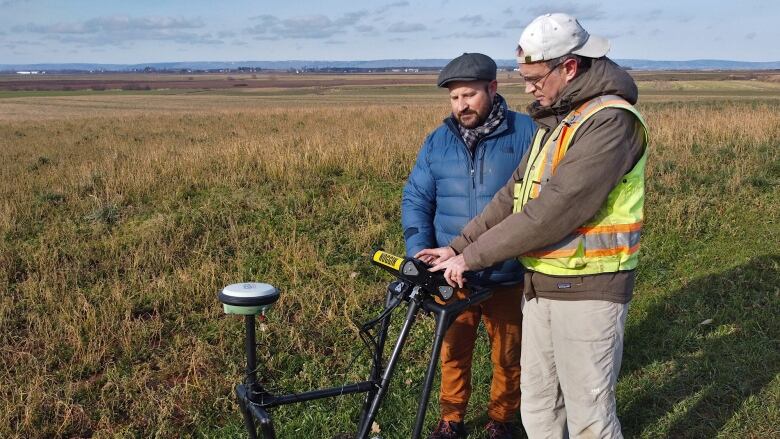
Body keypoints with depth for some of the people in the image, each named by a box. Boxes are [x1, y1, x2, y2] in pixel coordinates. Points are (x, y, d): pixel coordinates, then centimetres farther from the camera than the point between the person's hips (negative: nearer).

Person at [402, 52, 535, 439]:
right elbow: (416, 198, 4)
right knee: (453, 351, 16)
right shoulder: (437, 141, 4)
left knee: (508, 354, 14)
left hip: (507, 276, -2)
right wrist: (418, 251, -11)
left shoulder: (526, 133, -6)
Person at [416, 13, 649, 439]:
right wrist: (456, 246, 3)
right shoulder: (554, 120, 13)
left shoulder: (609, 121, -18)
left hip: (587, 290, -8)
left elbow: (555, 210, -25)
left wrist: (473, 255, -19)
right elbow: (515, 194, 11)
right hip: (541, 285, 9)